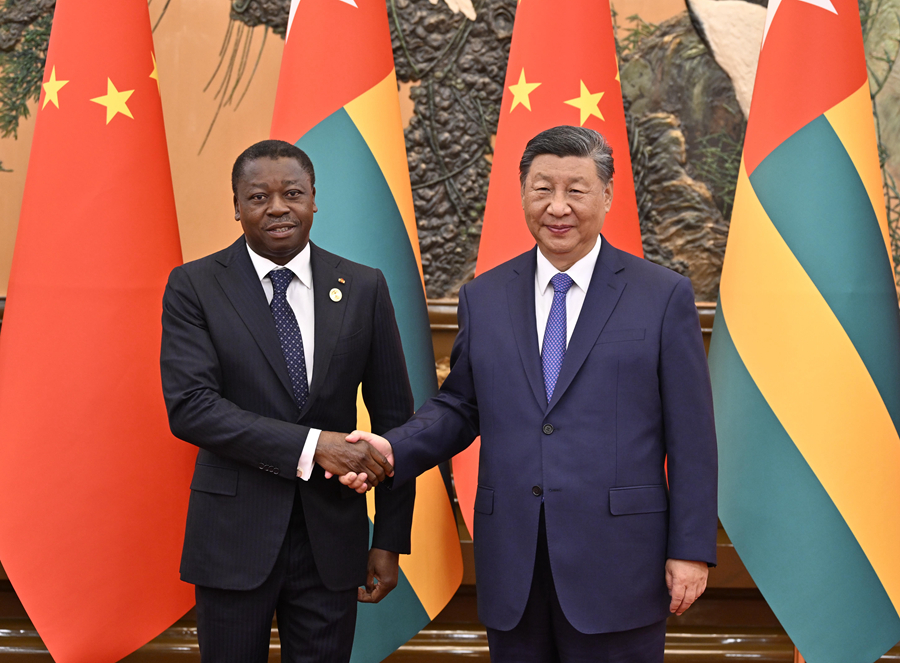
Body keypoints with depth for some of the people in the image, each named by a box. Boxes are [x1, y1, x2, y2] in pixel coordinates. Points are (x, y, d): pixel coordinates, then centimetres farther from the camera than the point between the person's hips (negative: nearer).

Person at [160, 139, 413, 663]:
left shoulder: (364, 288, 3)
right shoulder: (194, 286, -3)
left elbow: (393, 418, 5)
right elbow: (189, 406, -15)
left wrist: (390, 541, 3)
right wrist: (310, 444, -23)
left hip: (332, 535, 2)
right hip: (234, 536, -1)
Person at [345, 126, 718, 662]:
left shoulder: (664, 296, -1)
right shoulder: (483, 298, 9)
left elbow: (691, 435, -2)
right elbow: (459, 407, 13)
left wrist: (691, 551, -5)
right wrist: (394, 449, -5)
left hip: (617, 565, -3)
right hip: (512, 566, 3)